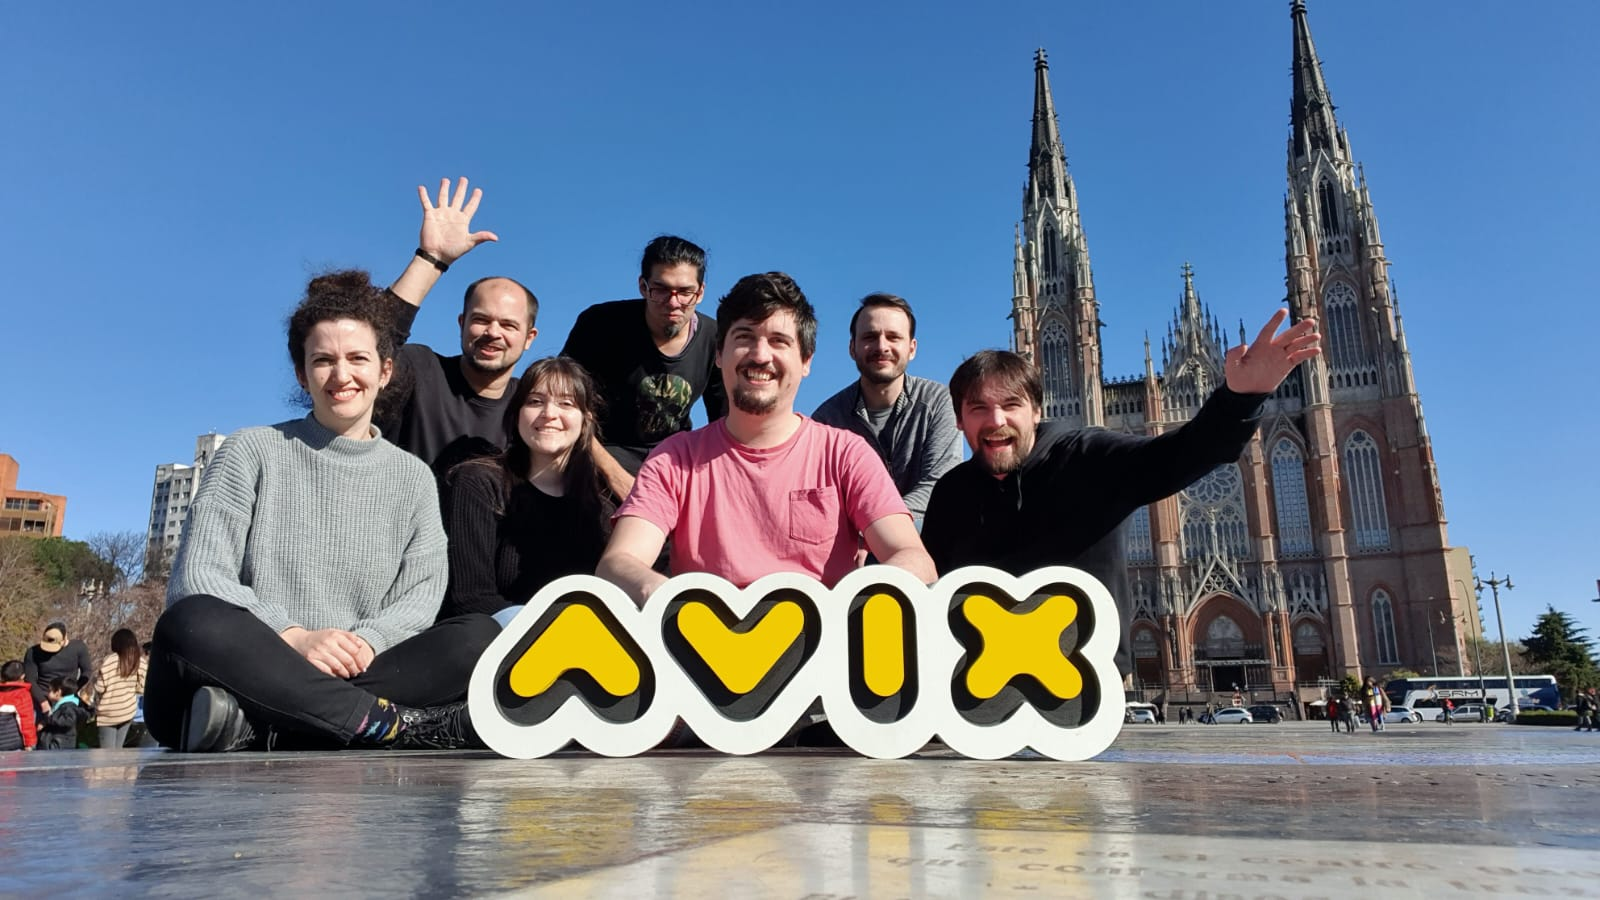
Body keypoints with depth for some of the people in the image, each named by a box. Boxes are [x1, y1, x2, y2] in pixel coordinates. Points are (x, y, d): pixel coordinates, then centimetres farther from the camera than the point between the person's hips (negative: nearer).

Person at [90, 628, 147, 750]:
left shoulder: (109, 661, -15)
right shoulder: (141, 662, -3)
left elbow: (99, 687, -13)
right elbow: (142, 688, 0)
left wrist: (96, 676, 7)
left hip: (108, 713, -4)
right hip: (128, 710, 4)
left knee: (107, 751, 4)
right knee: (118, 749, 15)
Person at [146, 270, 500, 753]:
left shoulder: (412, 477, 13)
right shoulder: (252, 451, 7)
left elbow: (423, 594, 2)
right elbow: (197, 577, -5)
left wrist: (364, 644, -20)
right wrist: (291, 638, -21)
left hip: (355, 677, 2)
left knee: (480, 637, -24)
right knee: (191, 623, -34)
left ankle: (254, 727, -32)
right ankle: (401, 726, -32)